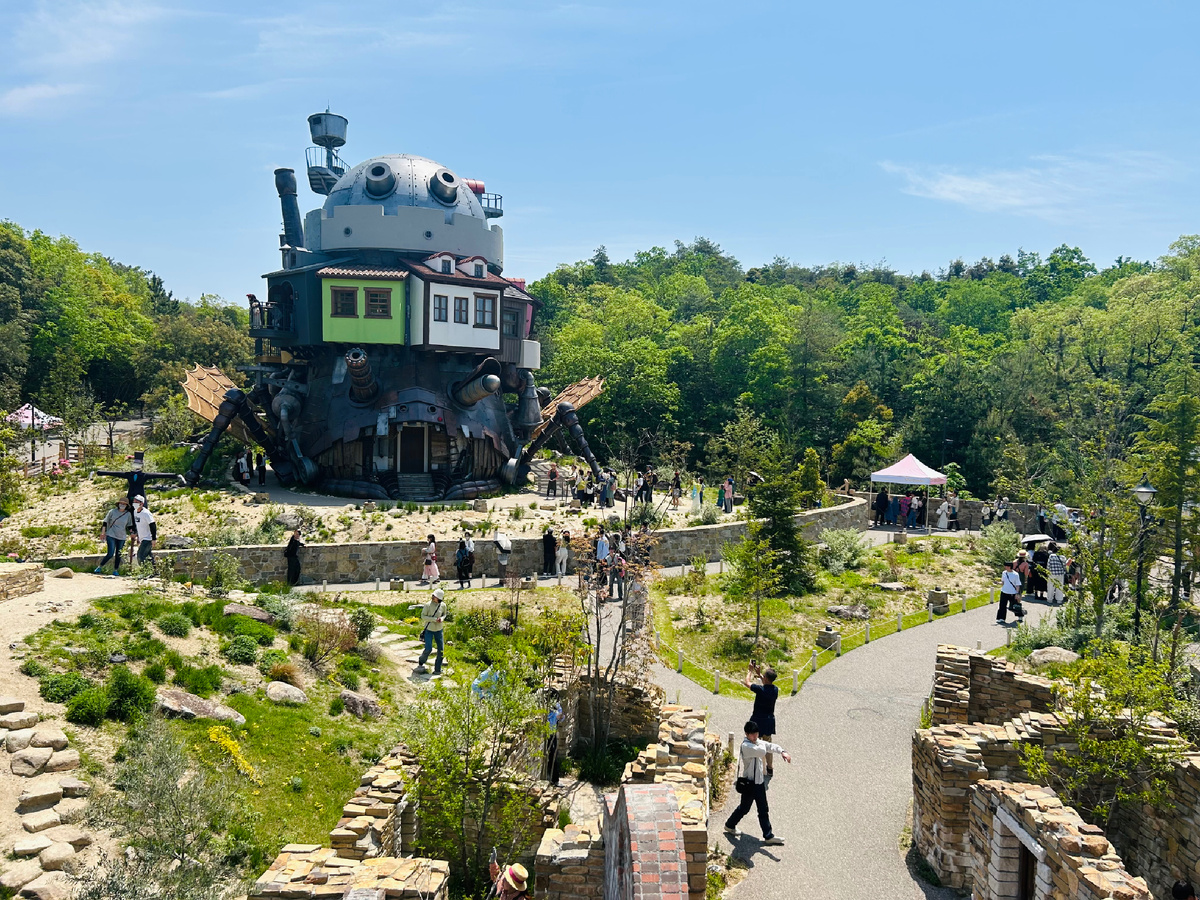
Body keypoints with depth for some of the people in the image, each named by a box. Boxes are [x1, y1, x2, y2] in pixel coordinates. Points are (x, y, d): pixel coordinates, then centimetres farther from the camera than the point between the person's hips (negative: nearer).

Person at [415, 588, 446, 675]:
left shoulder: (443, 605, -5)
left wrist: (442, 619, -12)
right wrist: (434, 619, -21)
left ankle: (437, 670, 16)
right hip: (429, 629, -4)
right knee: (428, 649, -10)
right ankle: (420, 663, 20)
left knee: (441, 650, 2)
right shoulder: (428, 605, -15)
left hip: (438, 630, 4)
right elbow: (423, 616, -10)